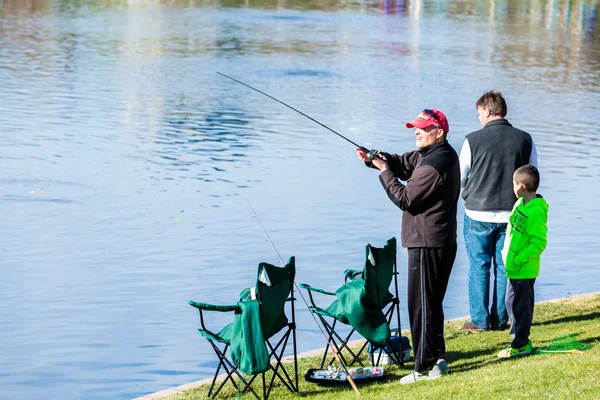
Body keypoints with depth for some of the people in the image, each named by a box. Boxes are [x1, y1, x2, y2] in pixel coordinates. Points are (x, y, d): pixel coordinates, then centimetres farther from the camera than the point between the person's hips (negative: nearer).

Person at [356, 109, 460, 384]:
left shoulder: (433, 165, -22)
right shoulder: (439, 154, 12)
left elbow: (405, 199, -18)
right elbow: (403, 163, 13)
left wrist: (384, 171, -10)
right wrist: (374, 158, -3)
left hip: (427, 244, -11)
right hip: (442, 242, 11)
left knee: (422, 305, -5)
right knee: (431, 303, 19)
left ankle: (426, 367, -2)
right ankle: (437, 358, 27)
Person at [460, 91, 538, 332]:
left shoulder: (473, 140, -11)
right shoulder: (525, 140, -2)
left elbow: (460, 178, -2)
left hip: (478, 214, -2)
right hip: (511, 214, 3)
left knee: (479, 266, 8)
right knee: (504, 267, 11)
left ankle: (480, 320, 10)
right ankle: (500, 319, 15)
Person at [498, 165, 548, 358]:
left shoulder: (536, 211, -22)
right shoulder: (521, 204, 8)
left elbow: (539, 243, -22)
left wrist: (519, 259, -23)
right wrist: (507, 252, 15)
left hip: (523, 269, -10)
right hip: (515, 267, 10)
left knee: (517, 304, -4)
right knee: (513, 303, 16)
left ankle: (520, 344, 5)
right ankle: (522, 341, 25)